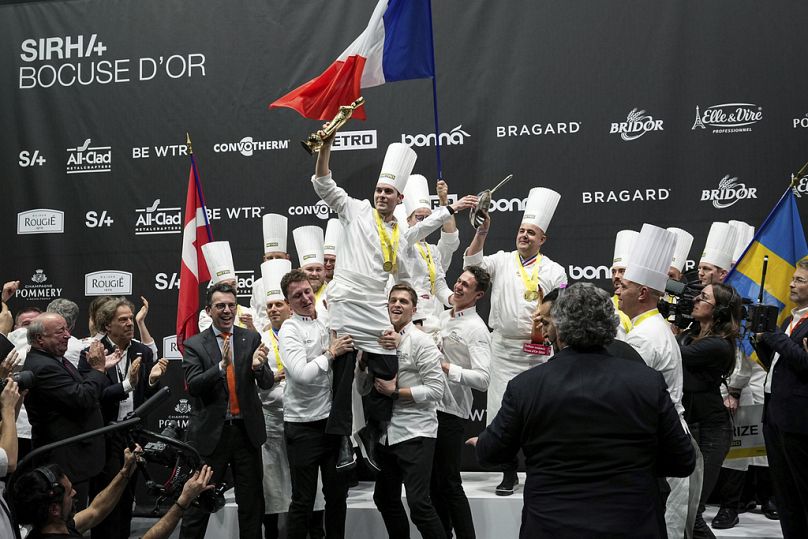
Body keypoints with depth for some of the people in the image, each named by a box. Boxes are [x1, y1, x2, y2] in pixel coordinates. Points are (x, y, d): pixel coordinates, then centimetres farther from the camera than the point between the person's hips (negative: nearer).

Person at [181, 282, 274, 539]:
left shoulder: (252, 339, 4)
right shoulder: (194, 345, -1)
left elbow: (267, 383, -3)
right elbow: (193, 386, -14)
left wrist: (258, 366, -25)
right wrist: (221, 366, -29)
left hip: (246, 431, 2)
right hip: (211, 432, -2)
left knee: (252, 503, 10)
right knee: (198, 503, 4)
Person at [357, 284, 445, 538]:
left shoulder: (421, 341, -8)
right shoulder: (379, 341, 10)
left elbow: (436, 390, -15)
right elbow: (362, 389, 11)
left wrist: (395, 392, -17)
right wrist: (364, 360, -7)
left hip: (414, 433, -7)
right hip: (386, 434, 7)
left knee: (419, 503, -15)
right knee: (385, 499, 18)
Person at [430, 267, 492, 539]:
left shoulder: (477, 329, -12)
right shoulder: (442, 317, 12)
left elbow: (482, 378, -22)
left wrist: (447, 368, -25)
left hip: (451, 412, -8)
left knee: (449, 484, -5)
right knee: (434, 481, 13)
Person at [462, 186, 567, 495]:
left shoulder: (553, 271, 5)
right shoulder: (502, 261, 8)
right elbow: (472, 262, -6)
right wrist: (482, 232, -16)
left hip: (538, 351, -1)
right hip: (504, 349, 2)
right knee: (501, 411, 1)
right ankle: (509, 473, 12)